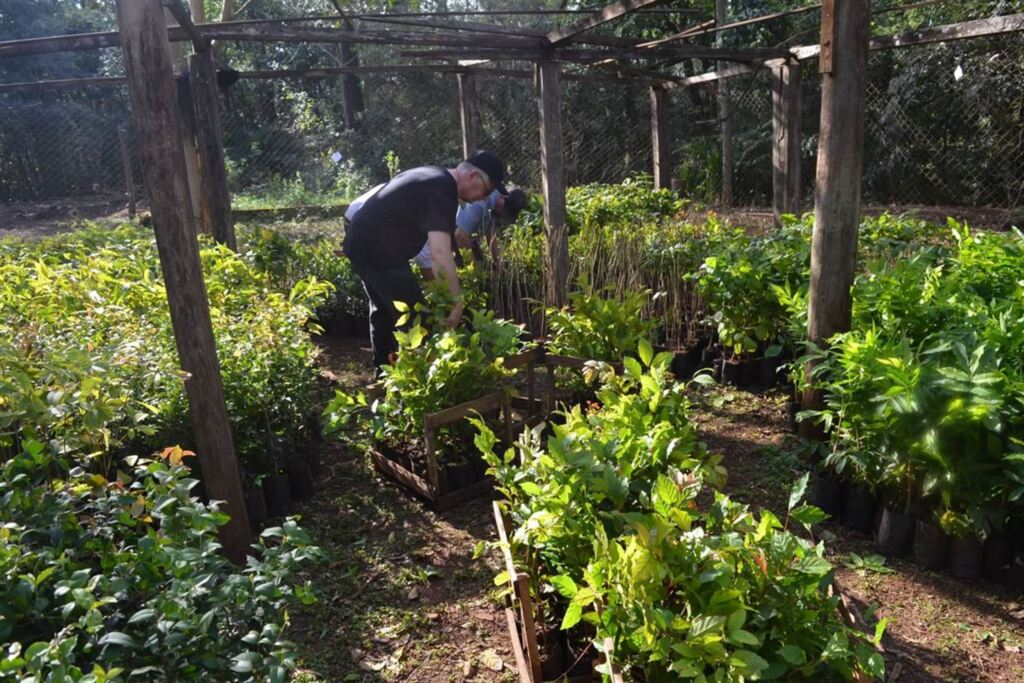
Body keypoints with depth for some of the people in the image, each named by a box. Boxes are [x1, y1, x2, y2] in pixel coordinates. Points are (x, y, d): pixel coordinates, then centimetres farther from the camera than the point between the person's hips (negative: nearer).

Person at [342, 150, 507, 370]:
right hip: (376, 247, -11)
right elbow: (440, 253, -29)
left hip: (361, 240, 11)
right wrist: (457, 301, -26)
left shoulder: (434, 177, 13)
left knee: (384, 310, 24)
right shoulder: (441, 192, -20)